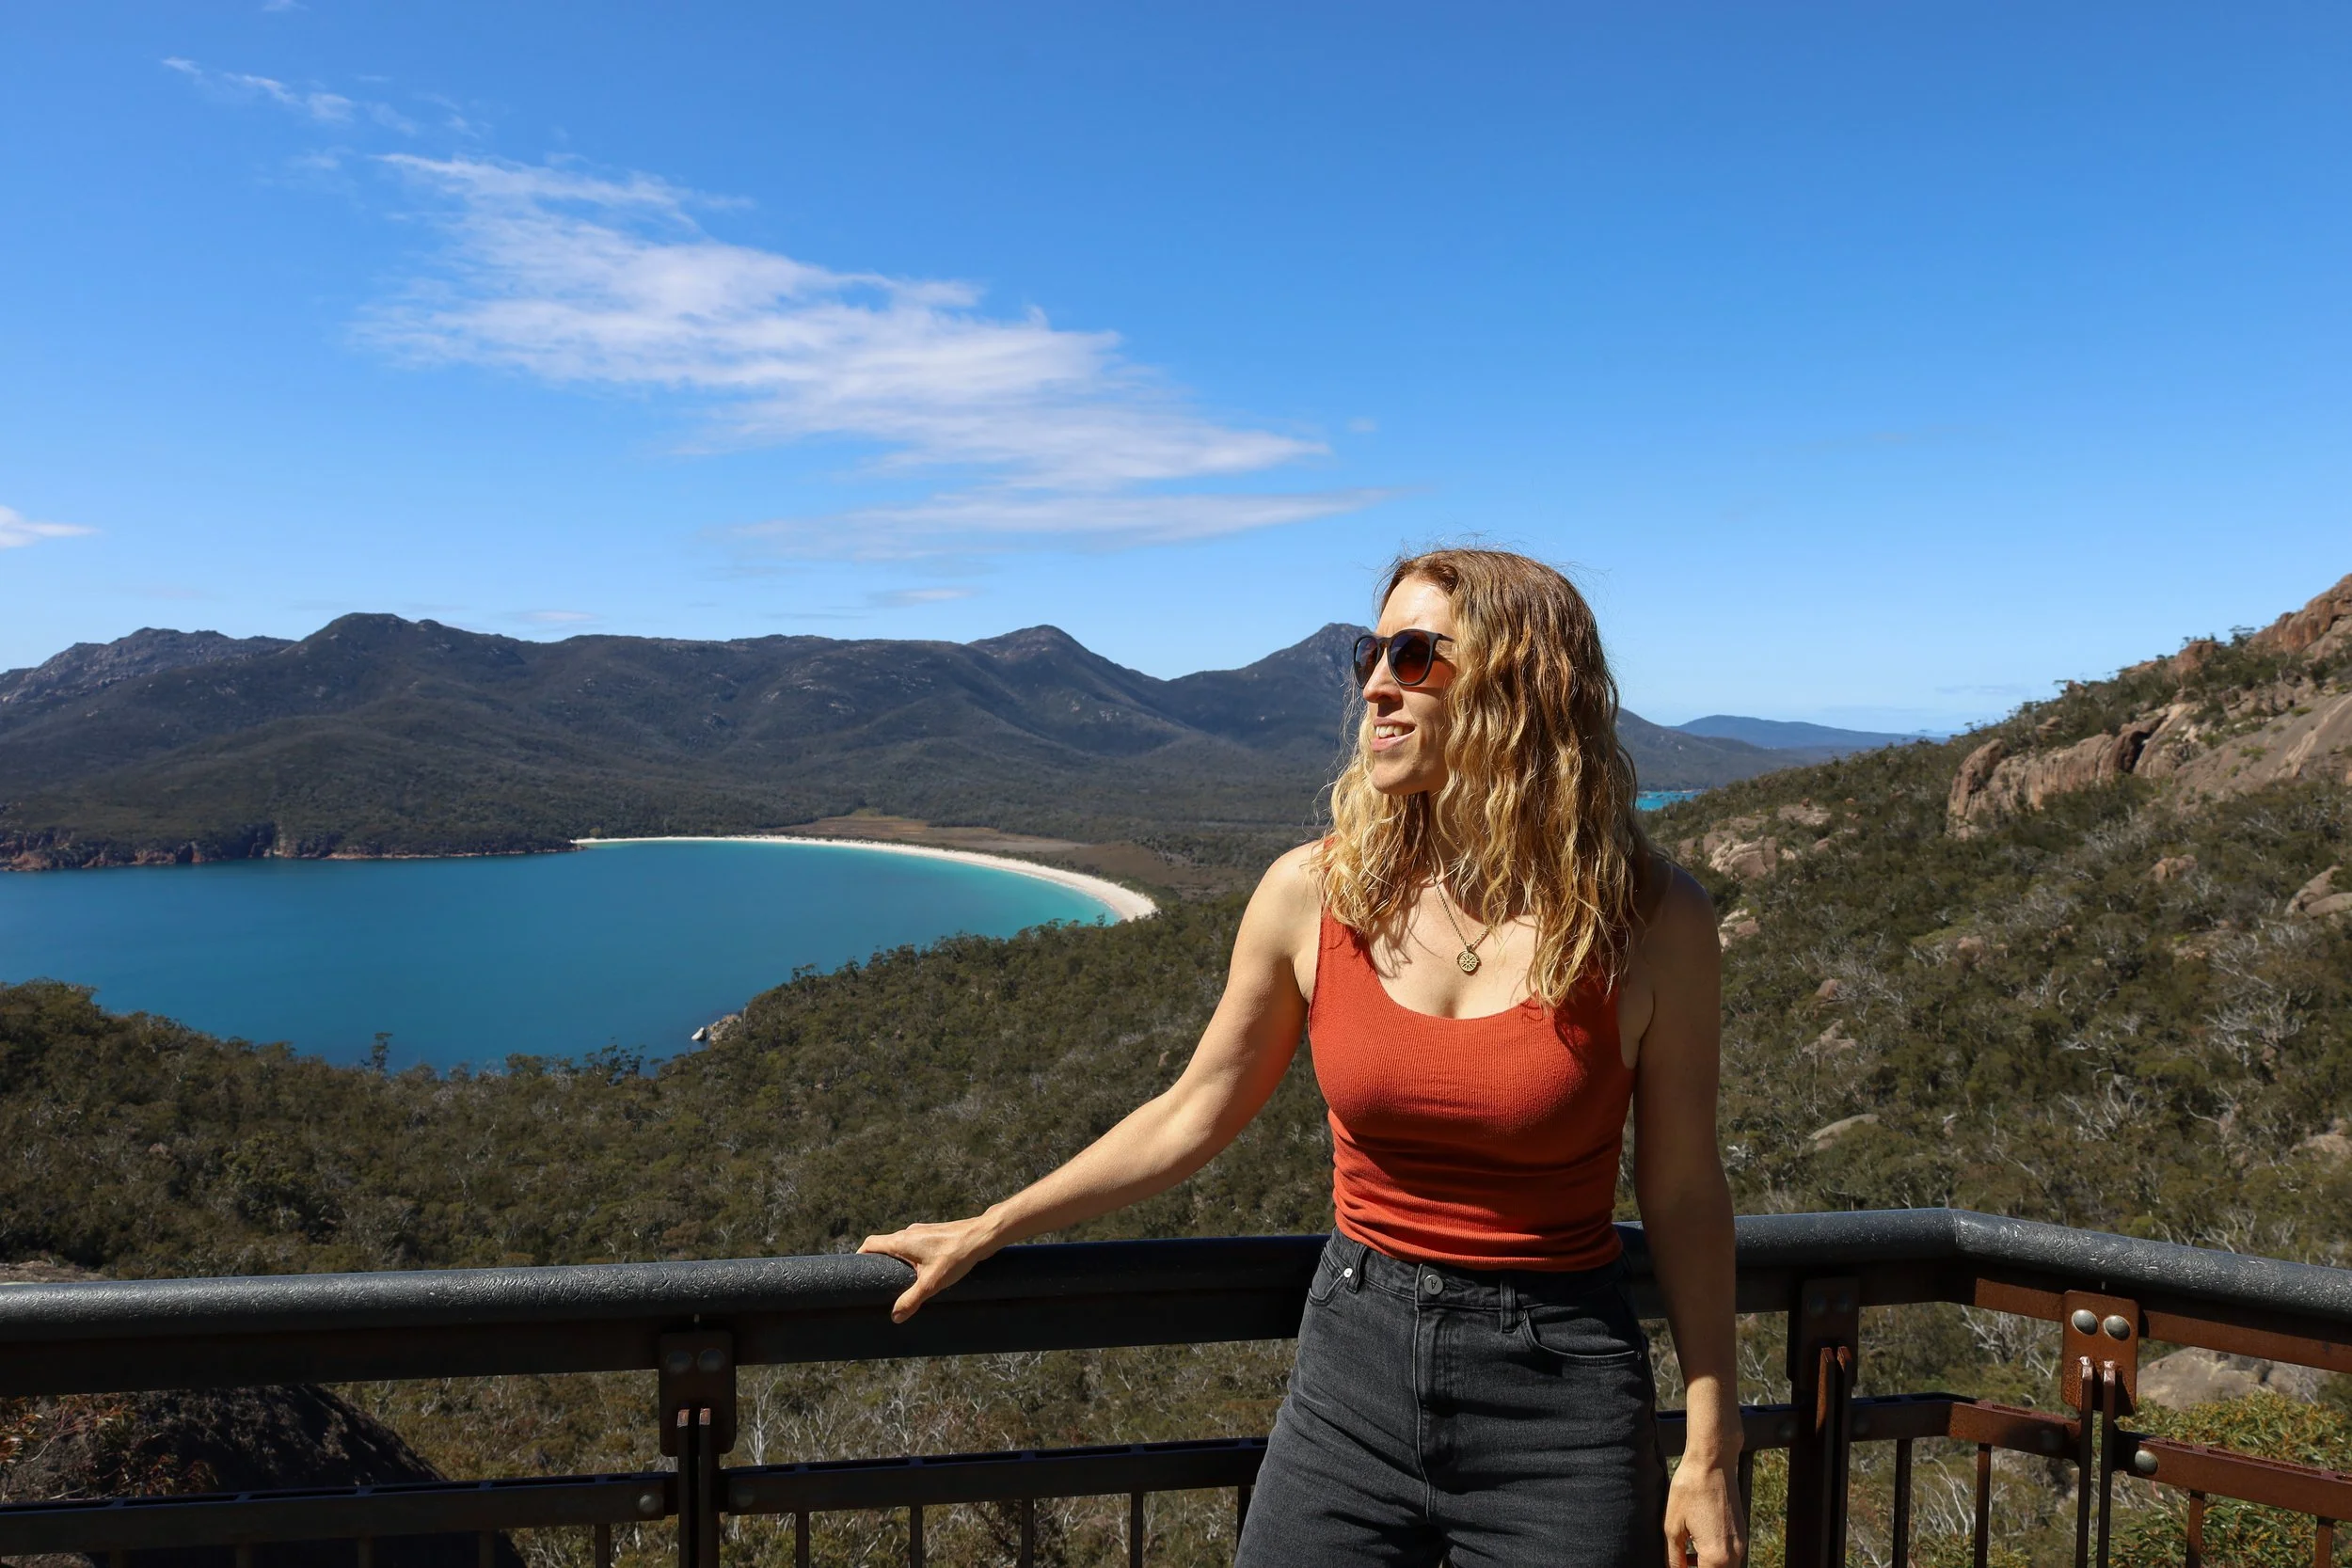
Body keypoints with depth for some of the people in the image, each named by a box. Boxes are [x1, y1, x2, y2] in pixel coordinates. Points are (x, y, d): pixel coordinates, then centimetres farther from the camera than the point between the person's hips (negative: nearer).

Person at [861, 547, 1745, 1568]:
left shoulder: (1649, 919, -11)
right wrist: (983, 1234, 8)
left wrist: (1710, 1457, 0)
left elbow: (1681, 1192, -3)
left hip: (1559, 1407, -1)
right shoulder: (1311, 894, -6)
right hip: (1352, 1371, 2)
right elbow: (1192, 1116, 4)